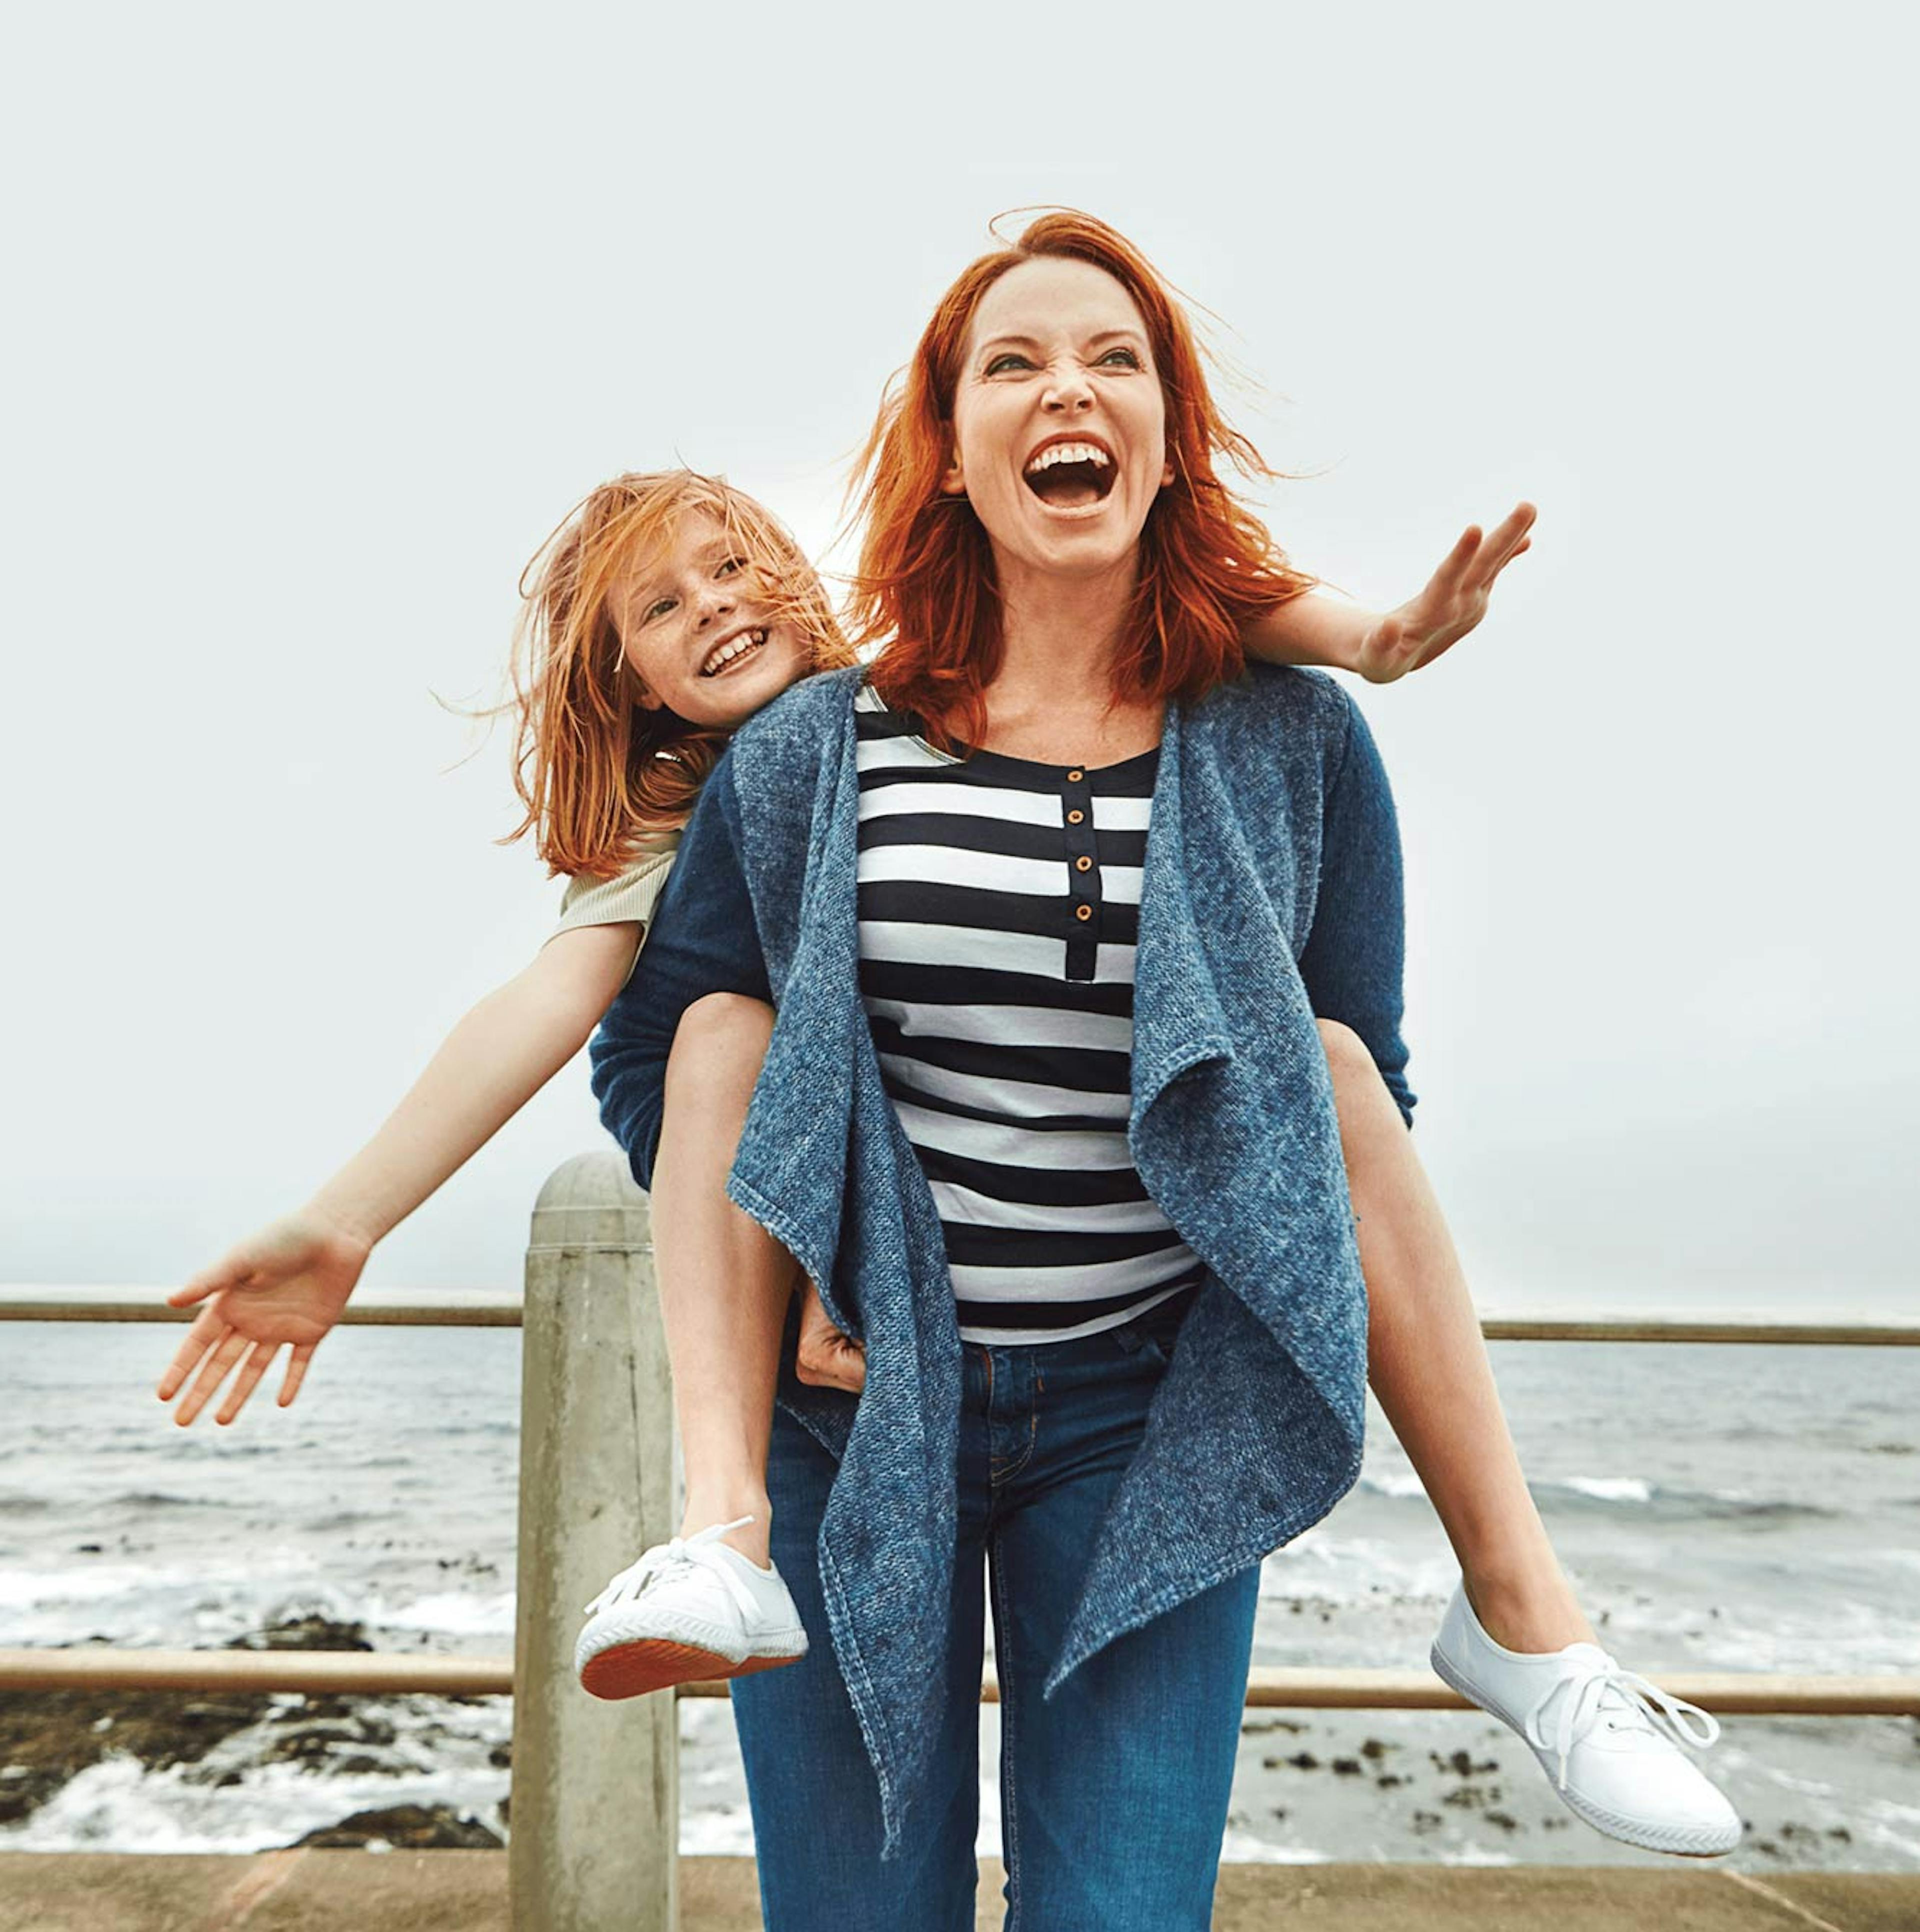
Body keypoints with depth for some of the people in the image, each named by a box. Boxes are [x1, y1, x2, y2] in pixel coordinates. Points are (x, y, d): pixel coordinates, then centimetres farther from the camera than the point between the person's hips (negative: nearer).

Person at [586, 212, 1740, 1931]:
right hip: (849, 1412, 1)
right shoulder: (812, 754, -1)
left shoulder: (1295, 745, 0)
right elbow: (654, 1059, 8)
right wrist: (773, 1298, -4)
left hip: (1146, 1423, 0)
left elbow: (1358, 1108, 10)